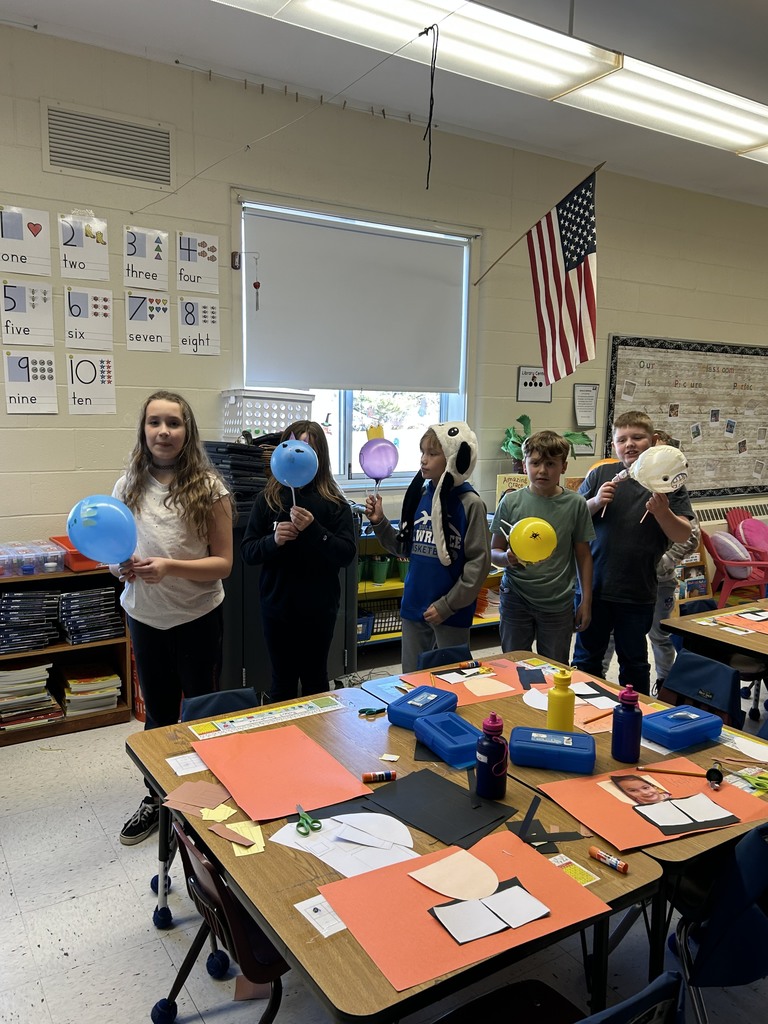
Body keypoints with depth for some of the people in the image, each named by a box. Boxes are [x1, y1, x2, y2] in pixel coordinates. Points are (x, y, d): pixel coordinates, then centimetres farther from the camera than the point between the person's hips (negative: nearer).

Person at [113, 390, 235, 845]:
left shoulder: (209, 488, -12)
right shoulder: (129, 486, -1)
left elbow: (223, 563, -12)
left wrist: (170, 567, -26)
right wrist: (120, 566, -14)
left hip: (198, 618, -3)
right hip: (145, 618, 4)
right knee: (158, 713, 20)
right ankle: (157, 798, 40)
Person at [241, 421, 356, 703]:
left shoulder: (334, 503, -5)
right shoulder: (268, 499, -1)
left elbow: (348, 554, -11)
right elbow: (247, 553, -1)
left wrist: (313, 529, -24)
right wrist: (273, 540, -21)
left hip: (319, 608, -1)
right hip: (277, 606, 1)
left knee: (315, 680, 15)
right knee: (282, 681, 14)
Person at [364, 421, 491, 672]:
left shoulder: (470, 504, -14)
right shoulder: (420, 496, 3)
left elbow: (479, 562, -14)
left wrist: (448, 605, -15)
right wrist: (379, 522, -2)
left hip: (451, 612, -5)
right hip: (414, 605, 5)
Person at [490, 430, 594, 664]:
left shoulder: (575, 504, -3)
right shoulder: (511, 501, -4)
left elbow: (583, 554, 5)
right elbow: (493, 551, 2)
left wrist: (586, 600, 6)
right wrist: (507, 558, -20)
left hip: (558, 602, 0)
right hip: (516, 598, 0)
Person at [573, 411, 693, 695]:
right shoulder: (600, 475, -1)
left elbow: (683, 536, -6)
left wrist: (662, 512, -24)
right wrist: (595, 502, -15)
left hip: (638, 590, -1)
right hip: (593, 585, 1)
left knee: (634, 661, 16)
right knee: (586, 657, 16)